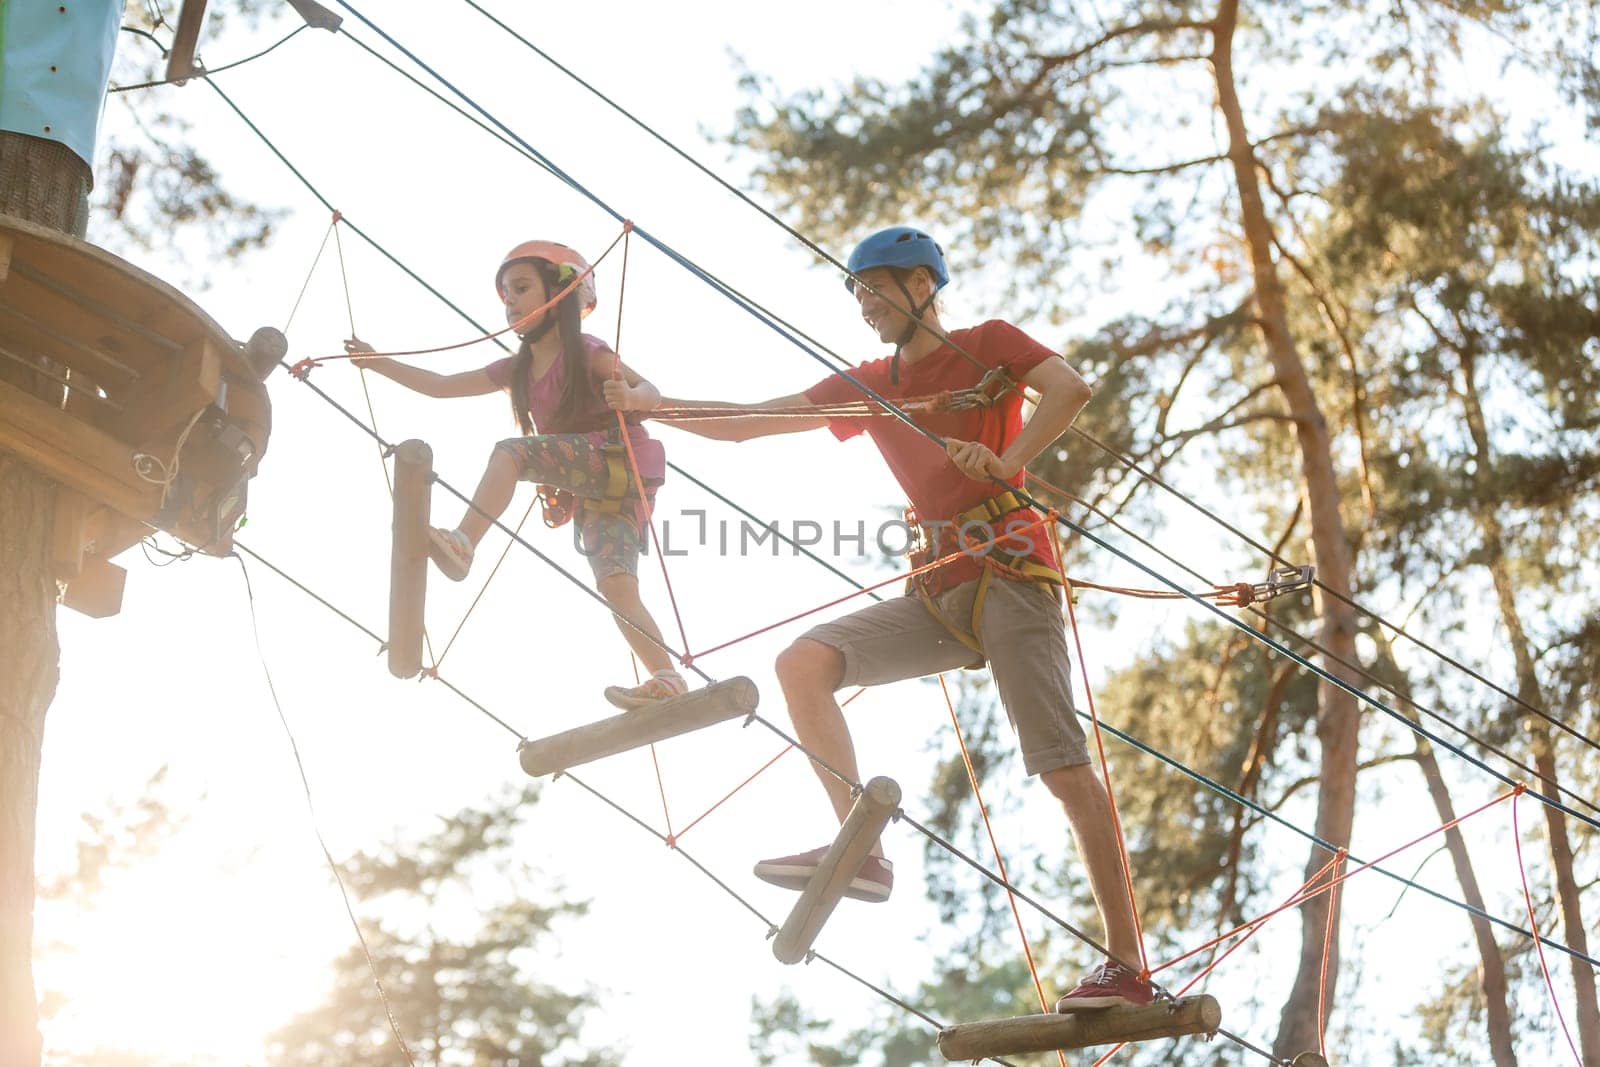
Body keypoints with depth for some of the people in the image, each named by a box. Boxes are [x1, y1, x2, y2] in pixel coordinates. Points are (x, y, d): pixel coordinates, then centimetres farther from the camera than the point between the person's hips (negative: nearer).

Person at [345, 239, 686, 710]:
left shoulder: (587, 353, -6)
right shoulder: (517, 370, 15)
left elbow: (651, 391, -17)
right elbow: (443, 385, 17)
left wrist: (629, 397, -40)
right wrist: (378, 363, 12)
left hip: (618, 464, -7)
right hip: (584, 492, 7)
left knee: (511, 450, -24)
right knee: (615, 583, -13)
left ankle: (462, 545, -34)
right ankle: (668, 680, -21)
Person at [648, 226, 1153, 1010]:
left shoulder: (988, 344, 6)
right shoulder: (868, 388, 19)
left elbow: (1070, 388, -12)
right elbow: (743, 422, 16)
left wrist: (1006, 461, -25)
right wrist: (652, 406, 5)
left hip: (1009, 571, -6)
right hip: (939, 592, 6)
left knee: (1062, 767, -12)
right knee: (802, 663, -14)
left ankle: (1126, 966, -10)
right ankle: (862, 850, -20)